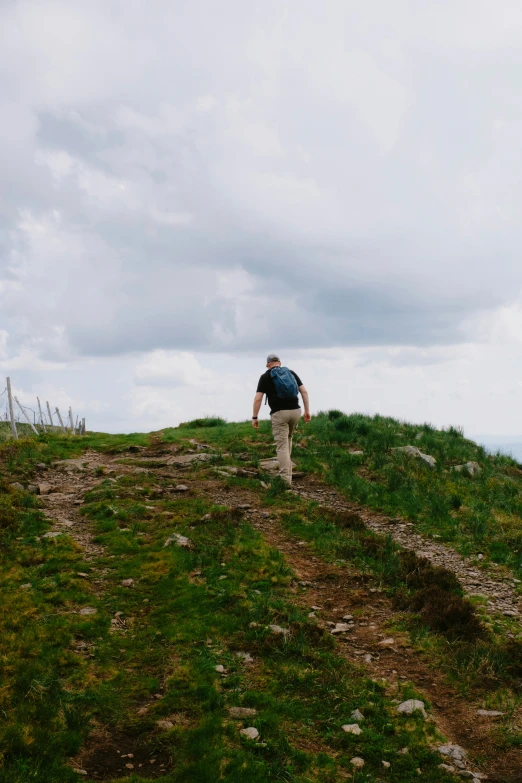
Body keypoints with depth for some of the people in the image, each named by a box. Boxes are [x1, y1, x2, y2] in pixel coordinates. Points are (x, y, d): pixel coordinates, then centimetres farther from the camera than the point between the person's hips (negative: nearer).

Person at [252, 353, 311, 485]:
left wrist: (254, 417, 0)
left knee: (282, 447, -4)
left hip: (279, 413, -4)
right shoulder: (291, 373, 14)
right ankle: (287, 472, 30)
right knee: (287, 438, 28)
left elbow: (258, 398, -5)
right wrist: (307, 411, 8)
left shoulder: (265, 376, 3)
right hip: (295, 411, 4)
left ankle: (285, 480, -12)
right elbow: (304, 392, 6)